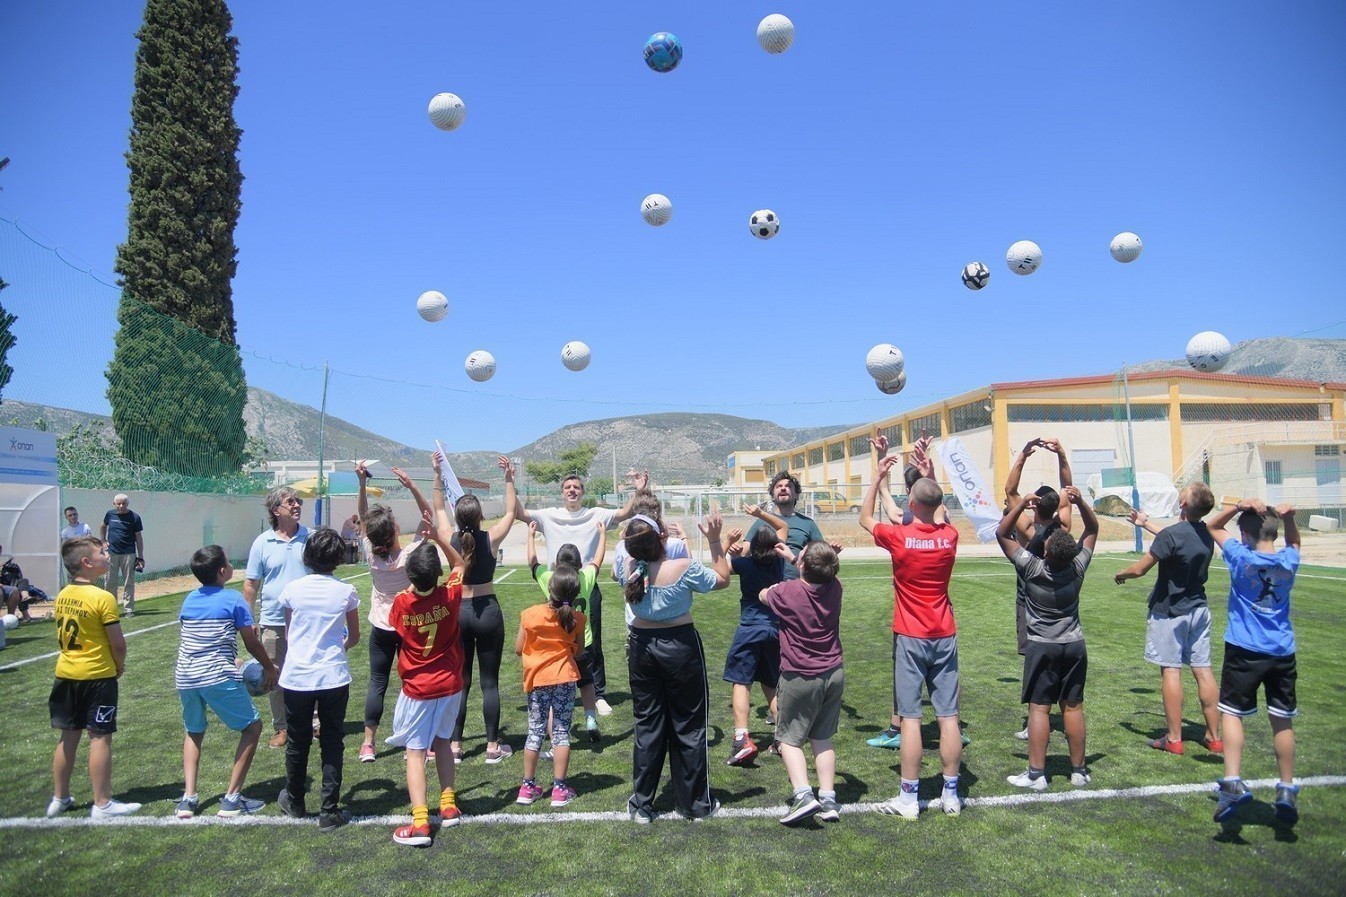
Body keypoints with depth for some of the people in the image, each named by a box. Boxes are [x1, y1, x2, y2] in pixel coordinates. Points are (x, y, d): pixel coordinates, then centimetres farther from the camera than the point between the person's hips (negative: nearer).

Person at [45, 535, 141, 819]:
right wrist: (120, 666, 4)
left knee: (68, 736, 16)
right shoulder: (103, 598, -17)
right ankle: (102, 804, 7)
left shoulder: (63, 595, 5)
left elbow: (62, 636, 11)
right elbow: (118, 642, -14)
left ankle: (59, 798, 27)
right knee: (100, 737, 1)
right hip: (98, 676, -7)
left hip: (66, 674, 7)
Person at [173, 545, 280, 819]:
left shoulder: (190, 599, 11)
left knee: (193, 732, 27)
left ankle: (188, 798, 18)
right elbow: (252, 643, 1)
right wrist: (269, 667, 17)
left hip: (185, 677, 6)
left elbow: (185, 639, 21)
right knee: (252, 727, 9)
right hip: (218, 677, -6)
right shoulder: (234, 600, -4)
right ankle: (232, 798, 7)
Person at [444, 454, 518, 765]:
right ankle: (493, 746, 10)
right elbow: (511, 512, 6)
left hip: (459, 612, 2)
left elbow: (438, 509, 12)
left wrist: (437, 475, 15)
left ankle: (454, 745, 15)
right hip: (488, 612, -2)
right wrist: (509, 478, 5)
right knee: (490, 682, 5)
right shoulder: (491, 539, -11)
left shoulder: (451, 541, -5)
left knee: (459, 681, 11)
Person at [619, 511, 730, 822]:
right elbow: (722, 579, -3)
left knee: (646, 724, 13)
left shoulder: (630, 571, -10)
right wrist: (714, 541, -5)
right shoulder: (684, 569, -20)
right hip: (681, 646, -3)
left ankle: (641, 805, 21)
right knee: (688, 725, 10)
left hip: (641, 646, 3)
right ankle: (695, 803, 21)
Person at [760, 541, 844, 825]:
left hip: (800, 678, -5)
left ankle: (804, 795, -7)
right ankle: (828, 800, 15)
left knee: (790, 739, 8)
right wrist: (791, 557, 26)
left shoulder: (787, 592, -19)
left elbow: (763, 595, 5)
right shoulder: (834, 587, -7)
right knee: (822, 739, 16)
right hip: (834, 674, 5)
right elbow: (819, 574, 19)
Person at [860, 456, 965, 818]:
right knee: (948, 716, 7)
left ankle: (909, 798, 6)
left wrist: (878, 476, 10)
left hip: (910, 638, -4)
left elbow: (865, 518, 8)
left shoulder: (898, 537, -12)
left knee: (911, 717, 0)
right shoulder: (950, 536, -2)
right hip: (945, 636, 4)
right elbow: (936, 511, 23)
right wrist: (928, 475, 26)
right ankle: (951, 794, 16)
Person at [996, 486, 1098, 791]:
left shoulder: (1032, 568, -18)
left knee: (1039, 708, -1)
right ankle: (1079, 770, 19)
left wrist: (1021, 504, -16)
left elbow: (1002, 533, -11)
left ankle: (1036, 773, 1)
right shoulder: (1078, 567, -10)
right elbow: (1092, 529, 4)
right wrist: (1080, 501, -9)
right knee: (1073, 707, 10)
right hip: (1074, 645, 4)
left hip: (1042, 647, -3)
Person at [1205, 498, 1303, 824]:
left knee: (1231, 712, 1)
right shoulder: (1289, 561, 1)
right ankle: (1287, 790, 18)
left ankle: (1233, 782, -13)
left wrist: (1239, 506, -10)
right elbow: (1293, 541, 25)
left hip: (1244, 650, -4)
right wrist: (1288, 517, 7)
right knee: (1282, 720, 11)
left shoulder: (1241, 557, -10)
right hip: (1282, 652, 4)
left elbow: (1213, 526, 4)